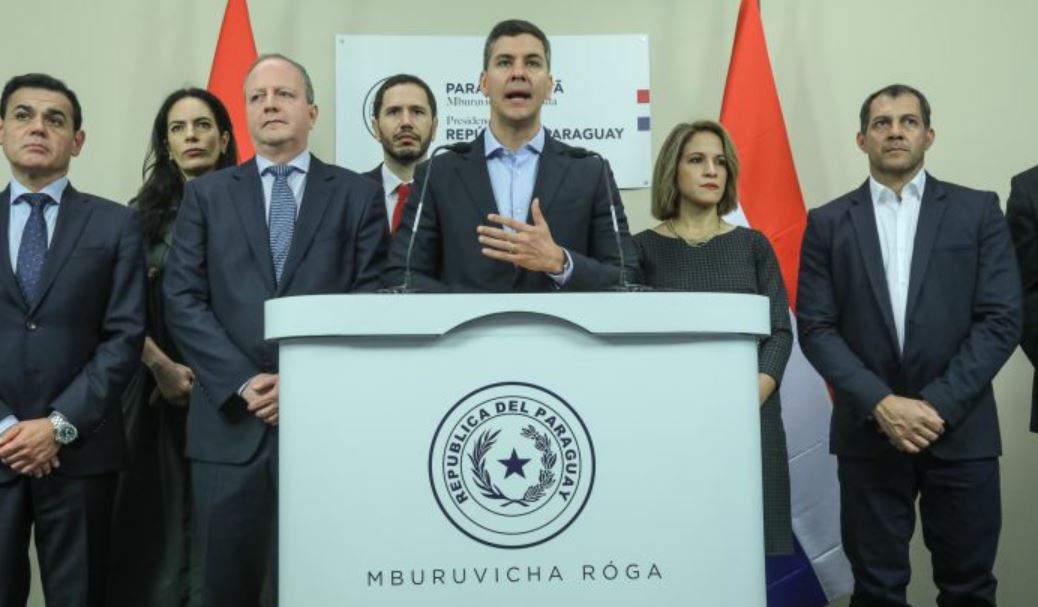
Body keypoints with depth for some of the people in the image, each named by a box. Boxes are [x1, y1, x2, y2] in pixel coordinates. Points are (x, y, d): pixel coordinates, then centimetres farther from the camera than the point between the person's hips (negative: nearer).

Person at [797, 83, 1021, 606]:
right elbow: (816, 328, -1)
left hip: (961, 430, 0)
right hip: (868, 432, 0)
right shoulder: (828, 223, 5)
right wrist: (881, 404, -13)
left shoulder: (977, 211, 4)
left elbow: (1001, 320, -3)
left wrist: (939, 405, -12)